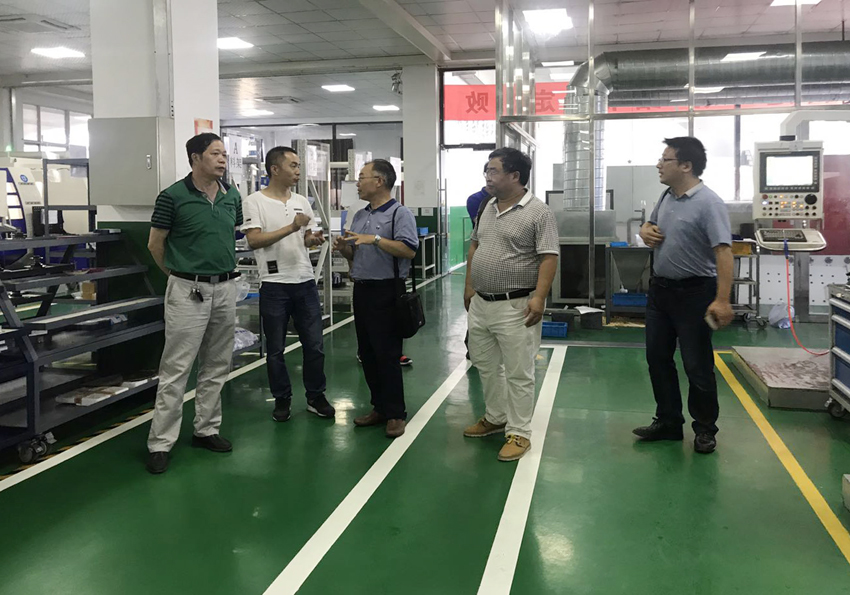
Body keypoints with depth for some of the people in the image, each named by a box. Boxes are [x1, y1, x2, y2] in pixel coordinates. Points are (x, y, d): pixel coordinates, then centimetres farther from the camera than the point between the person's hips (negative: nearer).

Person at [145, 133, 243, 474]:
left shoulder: (232, 197, 7)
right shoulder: (173, 197, -9)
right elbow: (155, 244, 0)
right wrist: (179, 274, 10)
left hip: (225, 288, 6)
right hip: (188, 291, -5)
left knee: (217, 366, 12)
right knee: (176, 369, -4)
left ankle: (206, 430, 25)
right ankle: (160, 443, 4)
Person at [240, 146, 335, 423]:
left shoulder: (301, 202, 11)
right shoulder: (255, 202, -6)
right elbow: (253, 240, -16)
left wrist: (313, 239, -5)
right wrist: (291, 227, -20)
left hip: (305, 281, 5)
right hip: (274, 285, -4)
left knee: (314, 345, 7)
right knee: (276, 349, 7)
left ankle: (316, 397, 21)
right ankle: (282, 399, 21)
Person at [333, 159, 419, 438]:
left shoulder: (400, 213, -8)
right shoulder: (360, 216, 17)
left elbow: (409, 250, -21)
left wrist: (375, 239, -24)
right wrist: (344, 247, 0)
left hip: (387, 292, -8)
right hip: (362, 290, 8)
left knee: (387, 355, -4)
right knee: (367, 353, 12)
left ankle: (395, 414, 6)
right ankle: (379, 407, 23)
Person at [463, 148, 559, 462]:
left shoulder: (538, 211, -12)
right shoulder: (487, 208, 11)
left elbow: (549, 258, -16)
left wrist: (539, 297, -24)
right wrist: (469, 286, 18)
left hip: (515, 307, -8)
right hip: (480, 304, 8)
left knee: (518, 373, 1)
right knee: (486, 366, 18)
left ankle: (519, 433, 12)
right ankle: (495, 418, 36)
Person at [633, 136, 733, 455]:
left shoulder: (708, 203, -19)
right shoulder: (667, 196, 7)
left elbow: (723, 252, -26)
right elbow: (649, 225, 25)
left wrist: (722, 300, -33)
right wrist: (646, 231, -1)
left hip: (693, 293, -8)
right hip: (659, 289, 8)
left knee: (697, 366, 3)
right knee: (657, 358, 13)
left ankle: (705, 429, 20)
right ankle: (668, 422, 27)